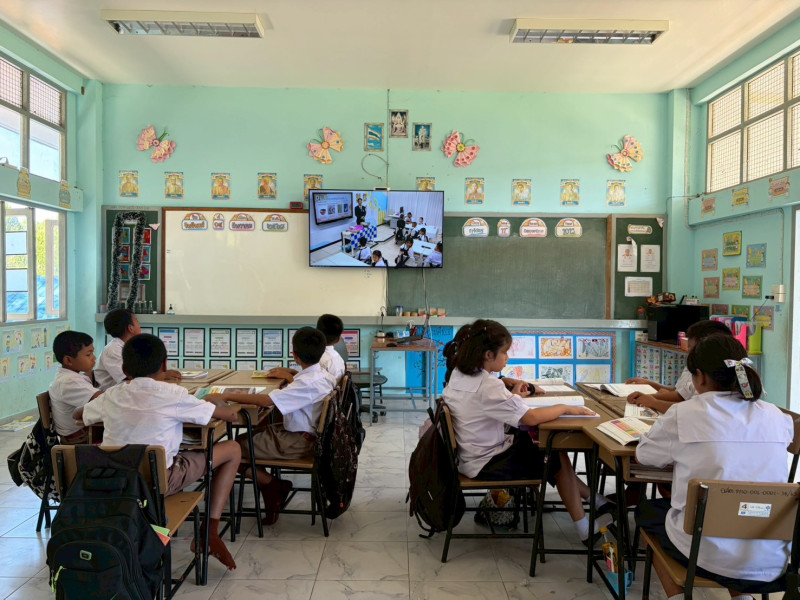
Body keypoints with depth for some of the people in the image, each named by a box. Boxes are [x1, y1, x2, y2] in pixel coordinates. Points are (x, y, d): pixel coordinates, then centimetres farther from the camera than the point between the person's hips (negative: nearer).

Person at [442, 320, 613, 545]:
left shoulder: (457, 375, 0)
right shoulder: (487, 386, -27)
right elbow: (531, 418, -30)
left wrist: (512, 396, 7)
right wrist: (565, 408, -15)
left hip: (469, 455, 9)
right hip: (486, 464, -8)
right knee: (558, 458, 6)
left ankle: (593, 497, 22)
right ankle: (585, 530, 18)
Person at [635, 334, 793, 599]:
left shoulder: (684, 414, -13)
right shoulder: (776, 417, -1)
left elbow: (643, 454, 1)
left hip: (708, 554, -4)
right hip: (772, 559, 5)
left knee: (645, 512, 27)